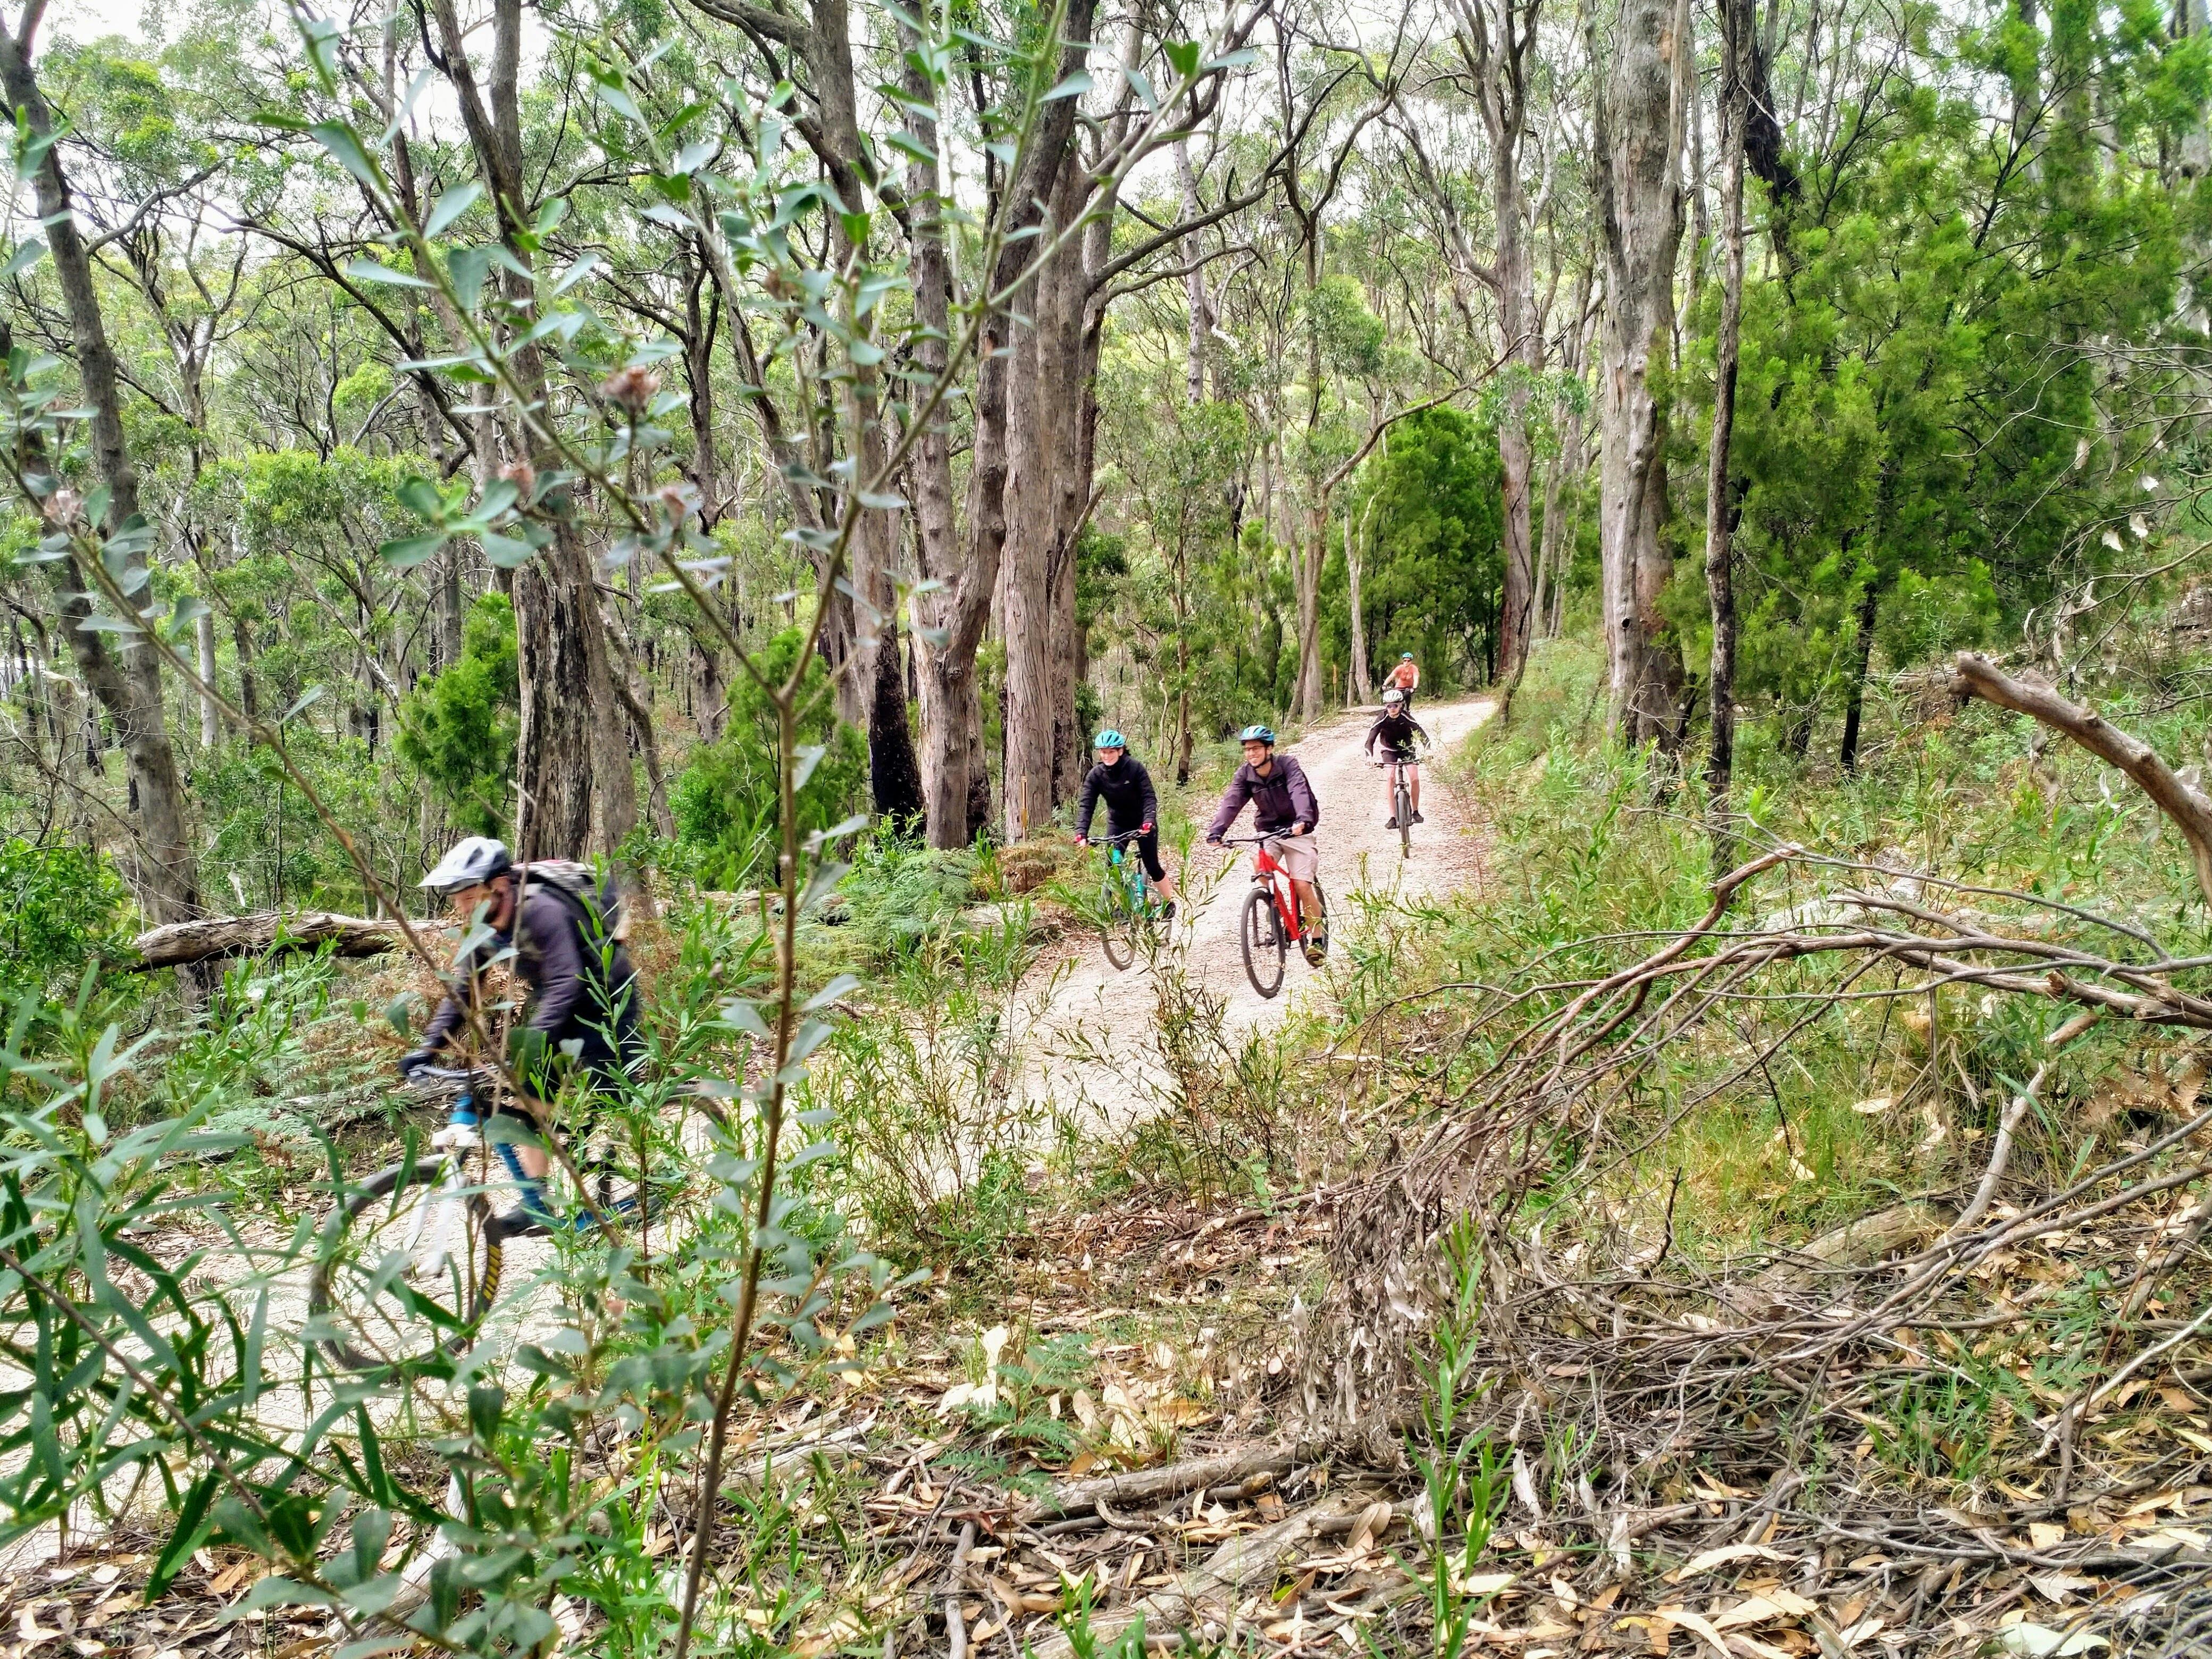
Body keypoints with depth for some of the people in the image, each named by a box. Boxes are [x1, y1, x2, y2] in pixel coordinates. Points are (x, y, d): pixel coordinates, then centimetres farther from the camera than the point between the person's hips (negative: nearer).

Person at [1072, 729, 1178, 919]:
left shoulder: (1135, 768, -21)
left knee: (1152, 866, -3)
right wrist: (1081, 833, -32)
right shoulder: (1095, 775, -13)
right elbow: (1086, 805, -19)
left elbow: (1149, 797, -24)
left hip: (1143, 823, -3)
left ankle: (1169, 903, 17)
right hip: (1117, 823, 3)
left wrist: (1148, 822, -40)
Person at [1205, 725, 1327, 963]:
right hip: (1268, 830, 3)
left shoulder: (1288, 765, -17)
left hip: (1296, 830, -3)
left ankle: (1317, 939, 9)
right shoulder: (1245, 775, -7)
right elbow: (1231, 802, -19)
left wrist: (1302, 821, -53)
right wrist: (1215, 832, -35)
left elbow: (1299, 792, -34)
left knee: (1303, 886, -11)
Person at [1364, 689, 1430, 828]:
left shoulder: (1407, 718, -26)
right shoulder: (1382, 720, -25)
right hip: (1389, 750, 0)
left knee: (1414, 778, -17)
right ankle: (1393, 818, -19)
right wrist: (1369, 757, -50)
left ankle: (1416, 812, 6)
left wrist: (1428, 751, -51)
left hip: (1407, 748, 0)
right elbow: (1370, 740, -31)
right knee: (1389, 778, -22)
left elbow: (1421, 734, -34)